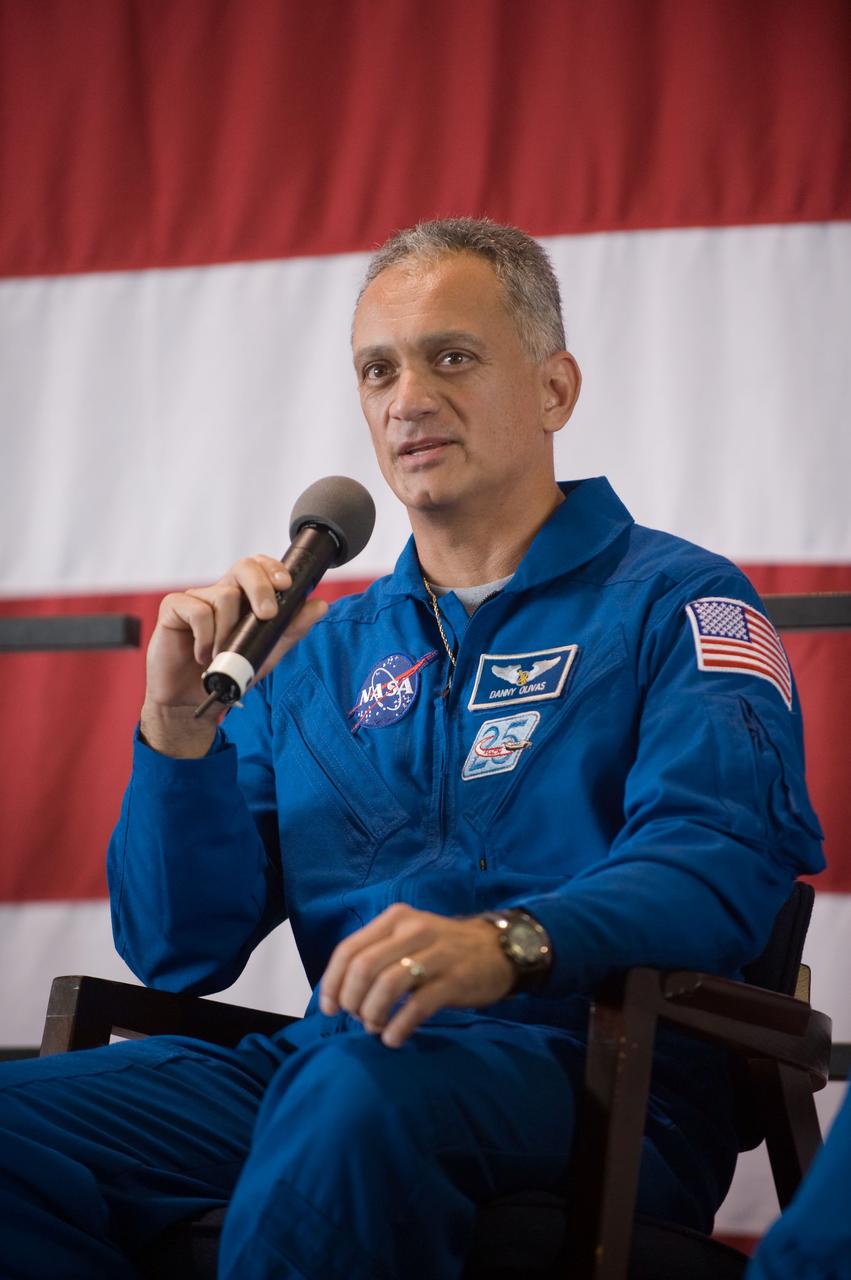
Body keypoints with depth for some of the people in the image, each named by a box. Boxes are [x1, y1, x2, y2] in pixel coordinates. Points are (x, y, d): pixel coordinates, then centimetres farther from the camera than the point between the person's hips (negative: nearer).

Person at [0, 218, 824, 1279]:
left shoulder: (675, 605, 8)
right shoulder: (324, 653, 24)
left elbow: (718, 861, -11)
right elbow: (180, 952, 19)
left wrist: (507, 943, -31)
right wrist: (179, 725, 1)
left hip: (585, 1073, -4)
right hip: (319, 1063, 5)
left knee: (360, 1085, -39)